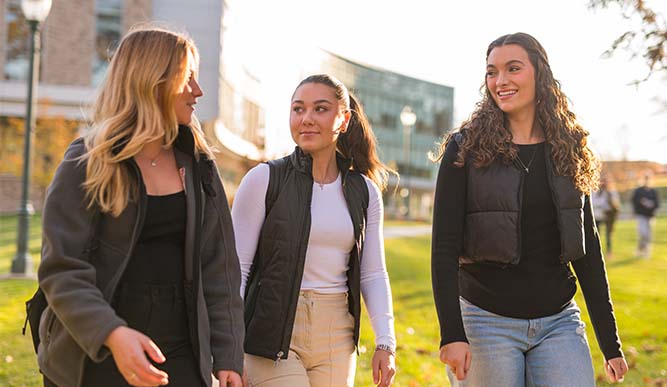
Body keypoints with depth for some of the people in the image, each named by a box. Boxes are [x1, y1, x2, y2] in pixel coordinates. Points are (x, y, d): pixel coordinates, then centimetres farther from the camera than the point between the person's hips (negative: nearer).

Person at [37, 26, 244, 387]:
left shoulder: (197, 167, 7)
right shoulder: (88, 164, -6)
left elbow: (218, 269, 6)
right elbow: (61, 271, -13)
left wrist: (227, 357, 0)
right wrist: (112, 334, -28)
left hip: (181, 357, 4)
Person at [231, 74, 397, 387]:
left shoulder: (365, 191, 8)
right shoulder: (264, 179, -3)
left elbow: (373, 274, 10)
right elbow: (236, 267, -5)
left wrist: (385, 342, 1)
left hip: (337, 341, 4)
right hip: (274, 336, -4)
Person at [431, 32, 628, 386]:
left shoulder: (568, 152, 7)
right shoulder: (466, 149, -3)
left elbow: (588, 250, 10)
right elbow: (445, 247, -8)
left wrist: (611, 343, 8)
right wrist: (451, 334, -17)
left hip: (559, 323, 3)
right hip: (487, 322, -3)